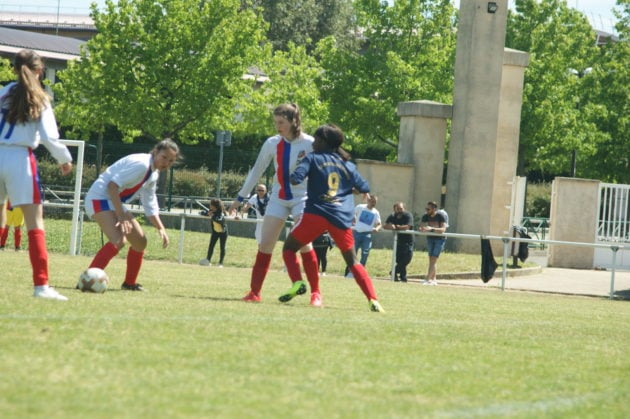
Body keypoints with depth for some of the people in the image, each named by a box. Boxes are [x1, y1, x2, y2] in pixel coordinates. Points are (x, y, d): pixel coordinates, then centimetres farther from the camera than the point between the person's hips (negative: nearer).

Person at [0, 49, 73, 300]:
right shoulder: (40, 100, 1)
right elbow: (50, 137, -5)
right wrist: (64, 160, 11)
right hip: (20, 158, -3)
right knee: (35, 222, -3)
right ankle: (41, 285, -12)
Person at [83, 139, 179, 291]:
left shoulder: (153, 175, 11)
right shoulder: (141, 164, -20)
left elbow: (150, 207, 19)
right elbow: (113, 185, -27)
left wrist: (161, 229, 8)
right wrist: (121, 216, -28)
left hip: (115, 202, 10)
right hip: (100, 197, -10)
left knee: (140, 241, 17)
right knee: (119, 240, -29)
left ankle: (129, 283, 32)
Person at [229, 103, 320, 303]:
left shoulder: (309, 144, -11)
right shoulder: (272, 143, 0)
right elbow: (256, 170, 9)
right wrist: (240, 197, 12)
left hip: (302, 197, -4)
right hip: (278, 198, 4)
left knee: (303, 244, -15)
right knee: (265, 244, -1)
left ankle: (315, 292, -6)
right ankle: (254, 291, 4)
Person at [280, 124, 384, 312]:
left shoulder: (313, 159, 7)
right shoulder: (348, 166, 17)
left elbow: (295, 179, -7)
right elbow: (364, 188, 23)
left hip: (316, 213, -3)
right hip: (342, 219, 3)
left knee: (289, 248, 14)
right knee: (353, 262, 11)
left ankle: (297, 282, -11)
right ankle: (373, 300, -5)